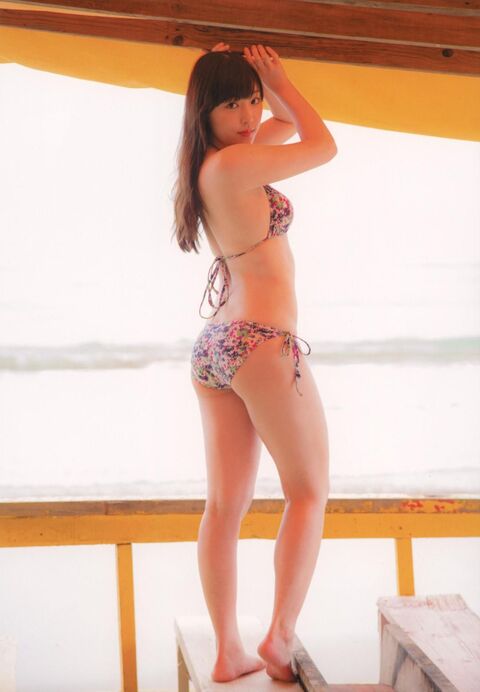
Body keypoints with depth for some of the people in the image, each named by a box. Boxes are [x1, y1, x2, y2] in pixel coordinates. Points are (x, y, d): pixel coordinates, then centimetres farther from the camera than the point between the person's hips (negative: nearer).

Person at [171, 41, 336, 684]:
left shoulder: (209, 165, 13)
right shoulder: (234, 164, -14)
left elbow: (289, 123, 27)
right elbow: (324, 144, -2)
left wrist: (267, 84, 12)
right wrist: (279, 78, 6)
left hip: (214, 346, 9)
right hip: (263, 343, -9)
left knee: (226, 504, 7)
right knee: (310, 491, 4)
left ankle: (228, 653, 11)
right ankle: (281, 637, -2)